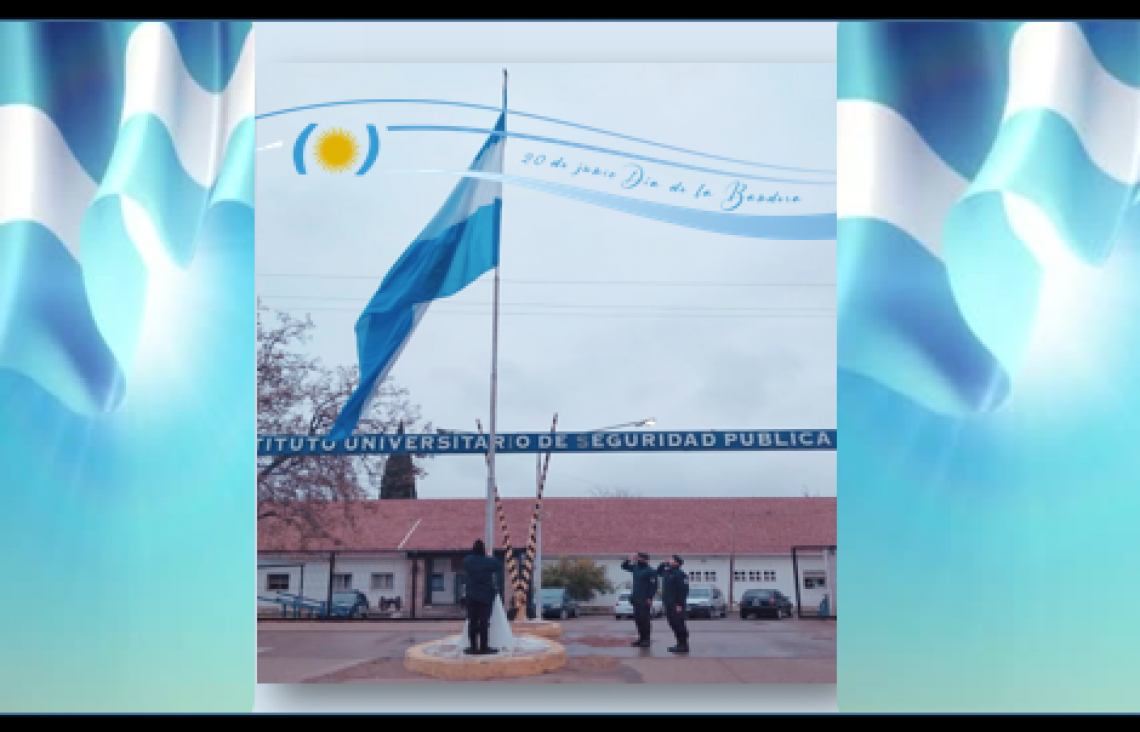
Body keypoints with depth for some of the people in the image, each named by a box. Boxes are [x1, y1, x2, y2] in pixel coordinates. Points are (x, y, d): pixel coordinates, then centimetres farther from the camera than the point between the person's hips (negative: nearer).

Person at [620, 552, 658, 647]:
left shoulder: (650, 572, -10)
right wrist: (629, 559, 6)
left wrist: (650, 598, -21)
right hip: (636, 599, 8)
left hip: (645, 600, -8)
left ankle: (646, 640, -4)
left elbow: (654, 585, -15)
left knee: (644, 619, -7)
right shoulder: (635, 568, 13)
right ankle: (641, 639, 16)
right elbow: (624, 566, 24)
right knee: (638, 619, 9)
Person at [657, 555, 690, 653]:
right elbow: (658, 571, 34)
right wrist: (663, 564, 16)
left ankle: (683, 646, -3)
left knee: (679, 625, -7)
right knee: (674, 625, 12)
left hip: (676, 605, -9)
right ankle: (680, 644, 19)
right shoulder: (667, 572, 15)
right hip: (669, 604, 9)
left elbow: (683, 590, -19)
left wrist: (680, 604, -23)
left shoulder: (680, 575, -14)